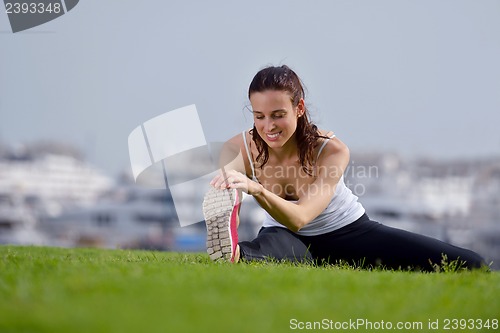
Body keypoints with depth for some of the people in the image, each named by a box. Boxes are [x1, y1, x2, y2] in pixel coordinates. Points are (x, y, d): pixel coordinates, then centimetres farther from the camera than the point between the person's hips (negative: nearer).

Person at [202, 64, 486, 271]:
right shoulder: (239, 150, -19)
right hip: (292, 241, -1)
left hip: (349, 234, 1)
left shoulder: (331, 150, -25)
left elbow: (299, 218, -39)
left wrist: (257, 189, -59)